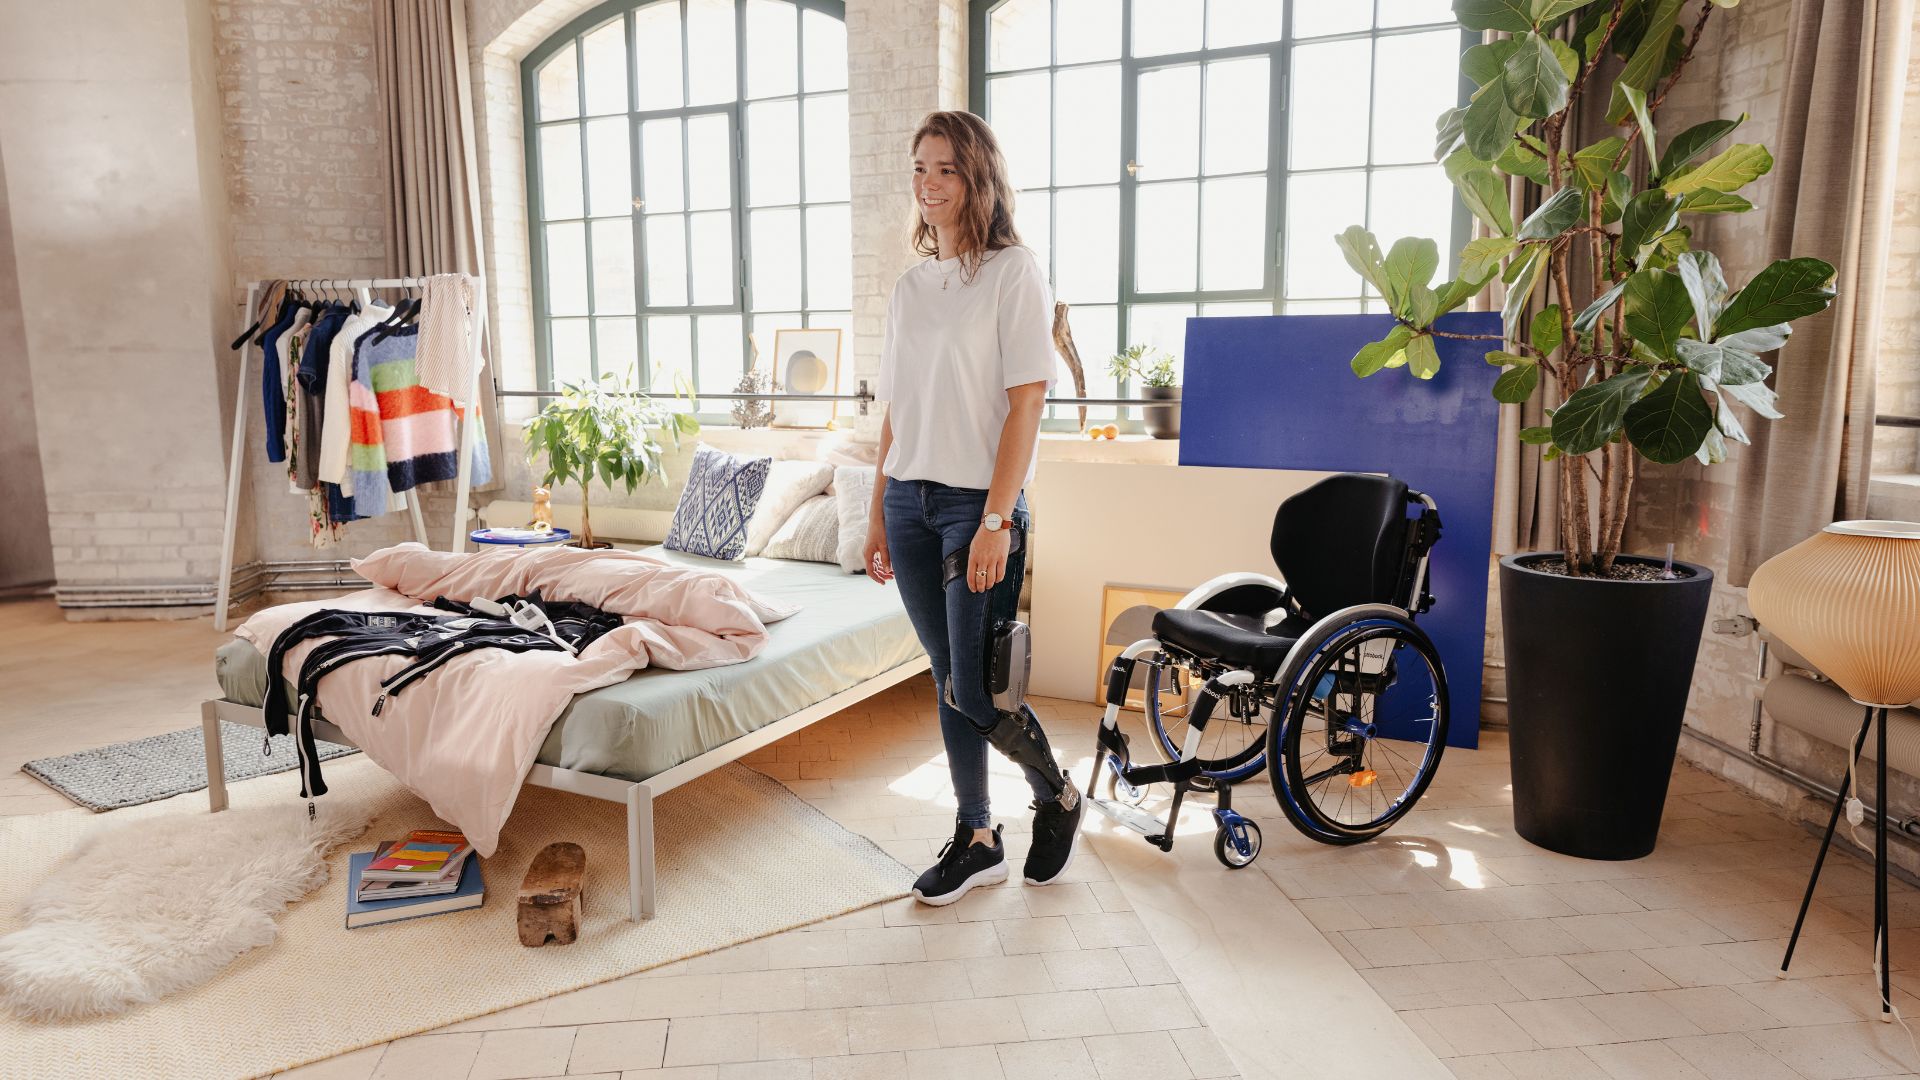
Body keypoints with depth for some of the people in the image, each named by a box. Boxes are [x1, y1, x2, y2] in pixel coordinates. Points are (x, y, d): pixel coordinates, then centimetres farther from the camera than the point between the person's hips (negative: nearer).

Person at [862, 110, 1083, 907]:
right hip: (911, 501, 6)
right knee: (947, 682, 11)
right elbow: (896, 412, 15)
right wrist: (879, 515, 12)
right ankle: (976, 840, 25)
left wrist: (996, 519, -18)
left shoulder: (1013, 272, -6)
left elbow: (1026, 403, -12)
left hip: (978, 503, -6)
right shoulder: (911, 286, 13)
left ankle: (1057, 798, 23)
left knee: (975, 693, -5)